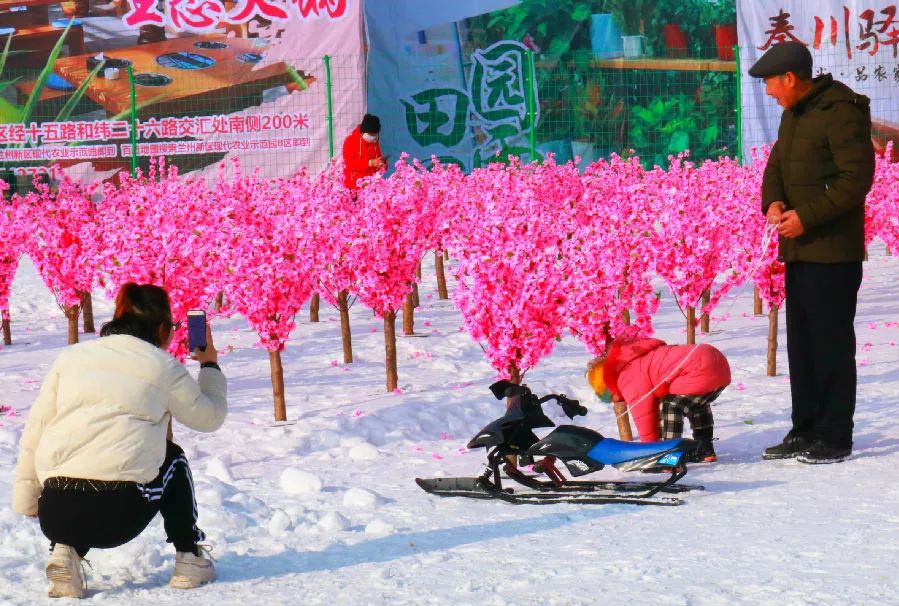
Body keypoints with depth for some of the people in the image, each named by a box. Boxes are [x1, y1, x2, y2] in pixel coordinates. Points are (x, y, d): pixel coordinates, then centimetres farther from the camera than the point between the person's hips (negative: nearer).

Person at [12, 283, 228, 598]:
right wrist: (210, 363, 36)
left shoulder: (71, 356, 15)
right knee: (171, 458, 29)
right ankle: (190, 559, 25)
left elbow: (33, 434, 13)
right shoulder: (163, 366, 7)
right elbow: (210, 417, 21)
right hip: (120, 515, -2)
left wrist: (26, 502, 20)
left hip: (54, 514, 2)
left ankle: (67, 552, 9)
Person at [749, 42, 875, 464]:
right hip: (798, 248, 9)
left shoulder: (841, 113, -15)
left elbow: (857, 177, -19)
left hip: (833, 251, -9)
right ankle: (806, 431, 21)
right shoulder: (793, 113, 15)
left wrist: (807, 216, -20)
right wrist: (773, 201, -2)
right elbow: (776, 165, 19)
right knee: (801, 342, 13)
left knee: (832, 342, -5)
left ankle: (835, 438, 1)